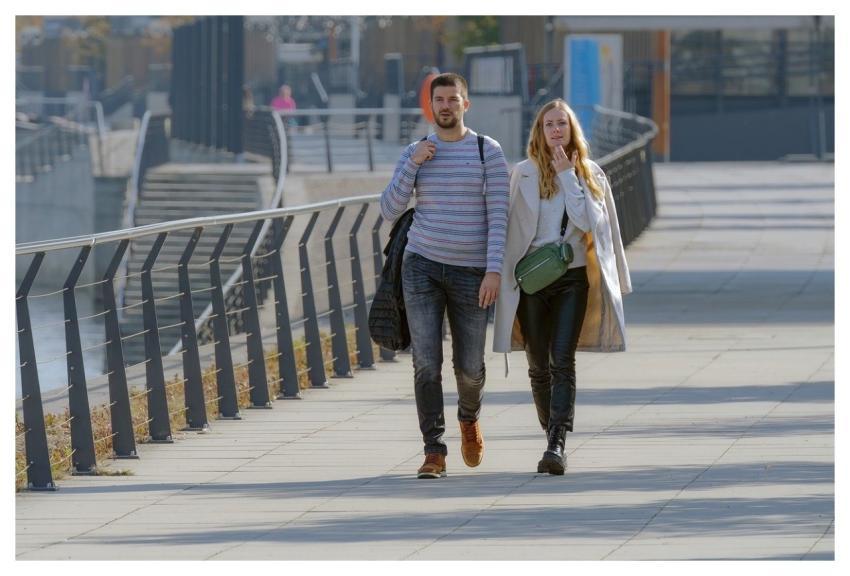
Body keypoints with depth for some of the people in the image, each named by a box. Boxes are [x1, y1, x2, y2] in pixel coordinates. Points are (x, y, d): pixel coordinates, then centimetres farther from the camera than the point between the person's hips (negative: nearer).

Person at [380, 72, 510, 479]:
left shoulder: (488, 152, -3)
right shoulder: (415, 153, 5)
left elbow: (498, 215, -7)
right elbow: (390, 212, -1)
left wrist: (494, 270, -17)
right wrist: (413, 164, -12)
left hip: (471, 273, -1)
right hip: (423, 266, 1)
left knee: (469, 367, 5)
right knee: (427, 363, -11)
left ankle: (469, 417, 39)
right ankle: (434, 453, -7)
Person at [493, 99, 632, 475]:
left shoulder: (590, 173, 5)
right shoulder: (525, 173, 1)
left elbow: (588, 220, -9)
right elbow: (515, 228, 2)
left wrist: (567, 176, -9)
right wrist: (508, 276, -1)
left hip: (573, 277, -1)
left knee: (562, 362, -14)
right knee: (539, 367, 7)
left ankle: (557, 445, -23)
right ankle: (553, 438, 22)